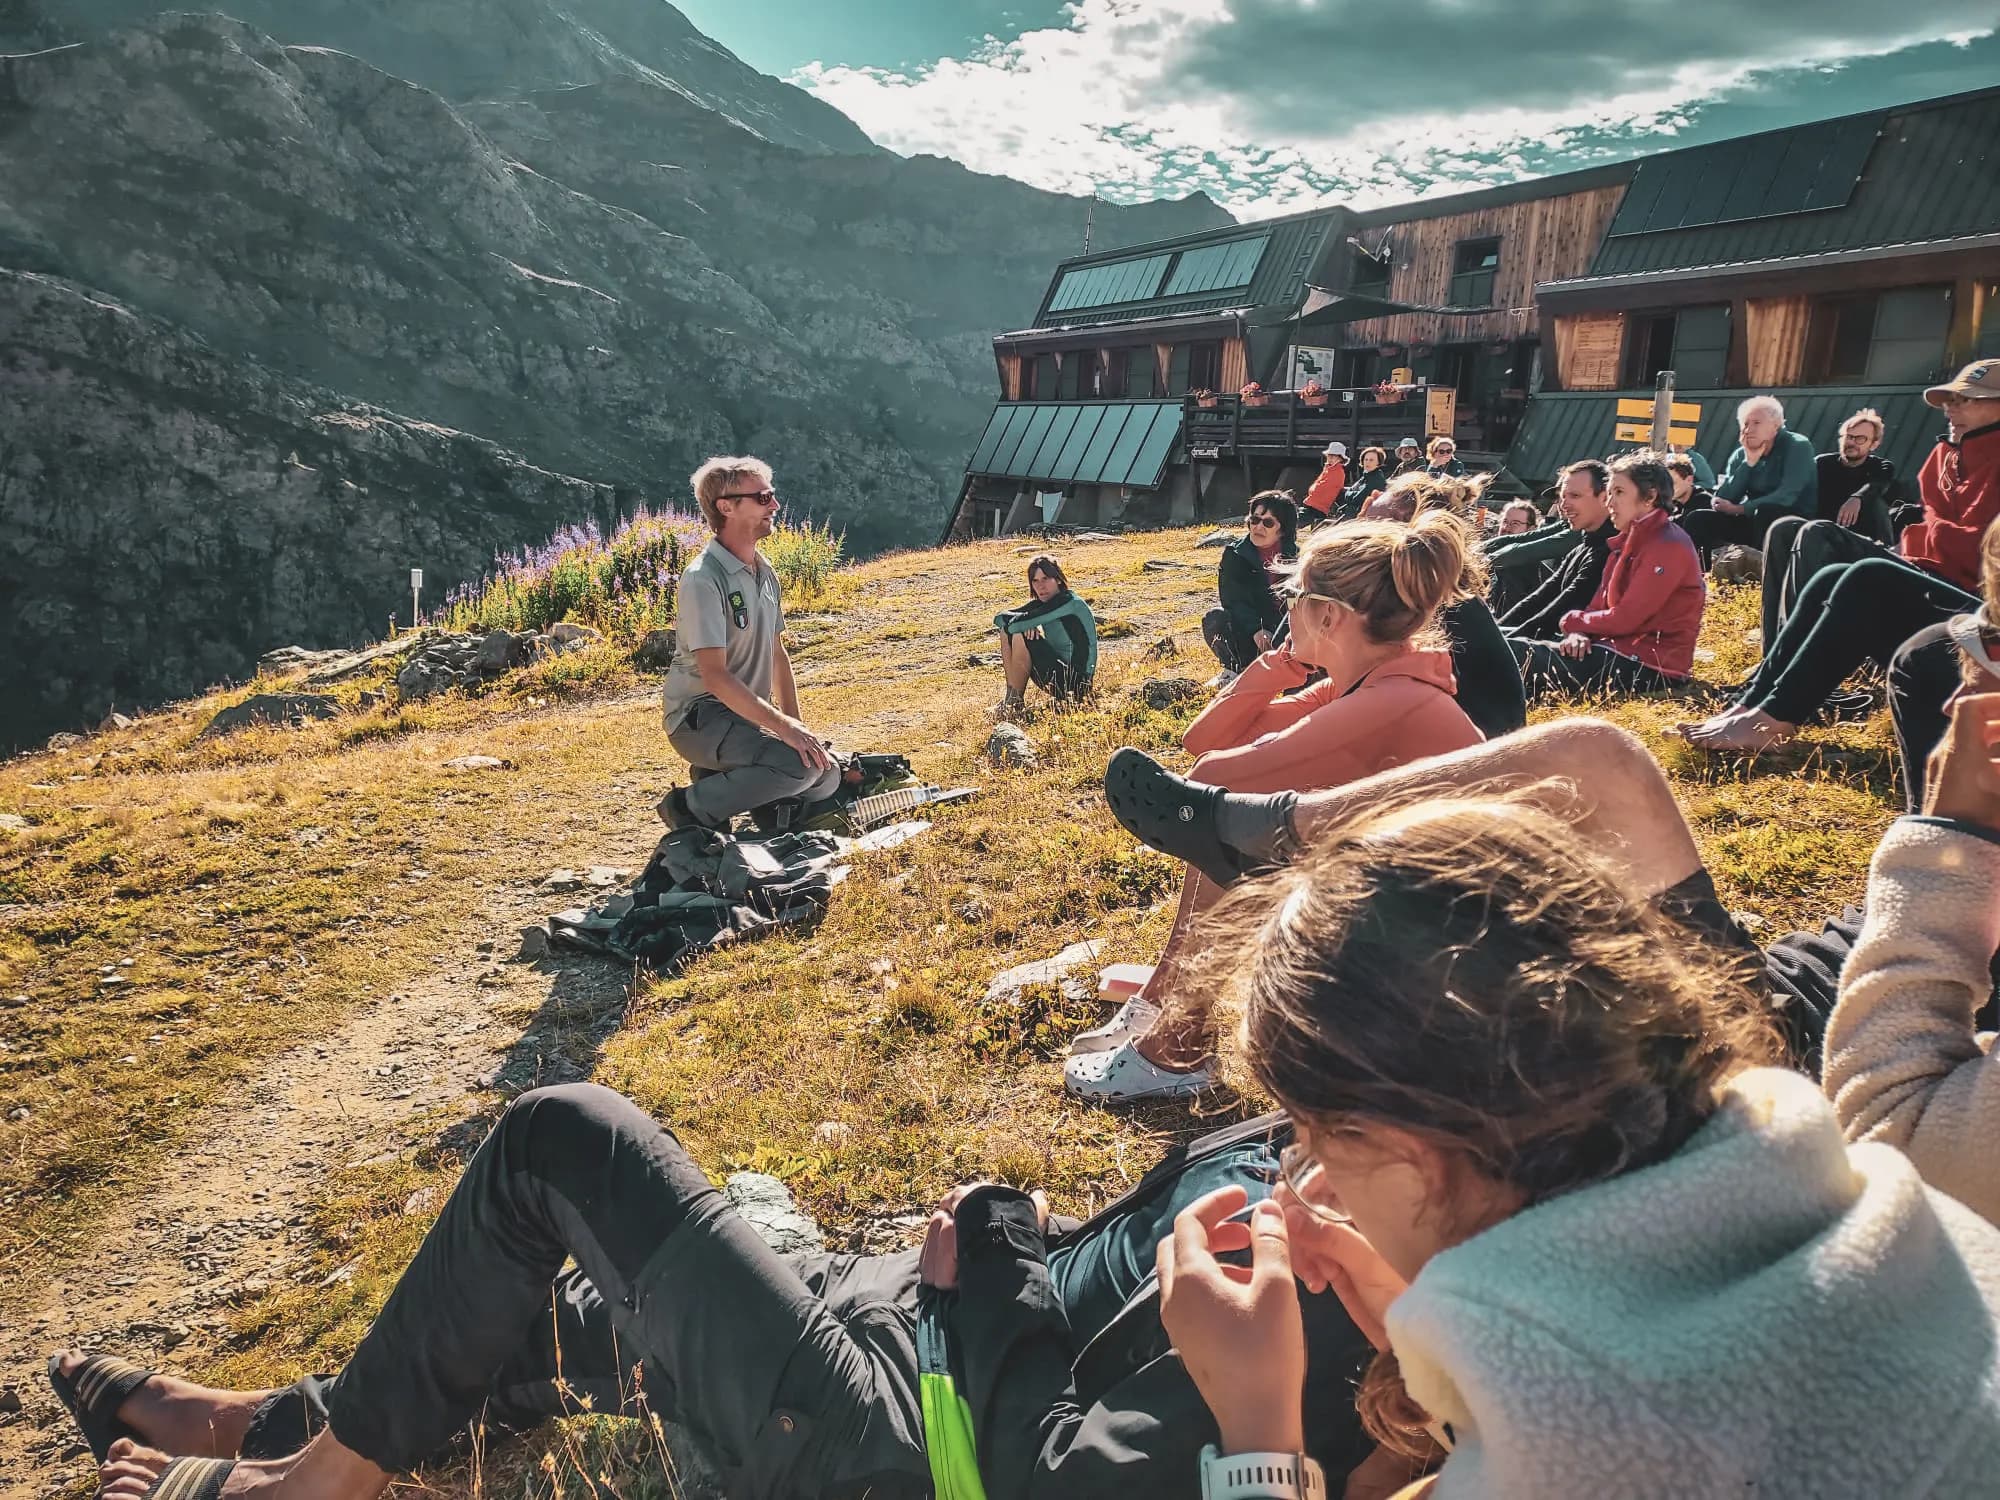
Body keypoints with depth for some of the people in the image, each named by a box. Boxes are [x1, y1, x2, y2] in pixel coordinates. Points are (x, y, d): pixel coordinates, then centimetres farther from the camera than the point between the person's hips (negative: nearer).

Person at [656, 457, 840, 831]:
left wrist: (796, 724, 7)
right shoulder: (703, 580, -19)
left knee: (827, 776, -2)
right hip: (699, 717, -8)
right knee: (800, 765, -28)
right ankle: (692, 806, -11)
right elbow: (715, 676, -25)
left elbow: (777, 655, 16)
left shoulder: (764, 571, 10)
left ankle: (719, 777, 11)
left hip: (747, 715, 8)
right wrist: (782, 726, -28)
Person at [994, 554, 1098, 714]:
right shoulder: (1040, 604, 6)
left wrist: (1022, 622, -4)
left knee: (1020, 637, -22)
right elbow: (999, 618, 2)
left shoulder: (1070, 603, -19)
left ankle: (1016, 701, -9)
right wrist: (1025, 625, -18)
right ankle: (1011, 695, 0)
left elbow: (1020, 621, -28)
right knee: (1007, 630, 4)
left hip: (1076, 683, -9)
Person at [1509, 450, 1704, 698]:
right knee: (1520, 648, -4)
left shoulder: (1668, 547, -14)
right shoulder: (1629, 541, 17)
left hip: (1649, 667, -9)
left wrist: (1573, 621, -3)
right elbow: (1601, 603, 12)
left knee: (1520, 656, -19)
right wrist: (1580, 633, -10)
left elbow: (1624, 619, -19)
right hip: (1621, 648, 9)